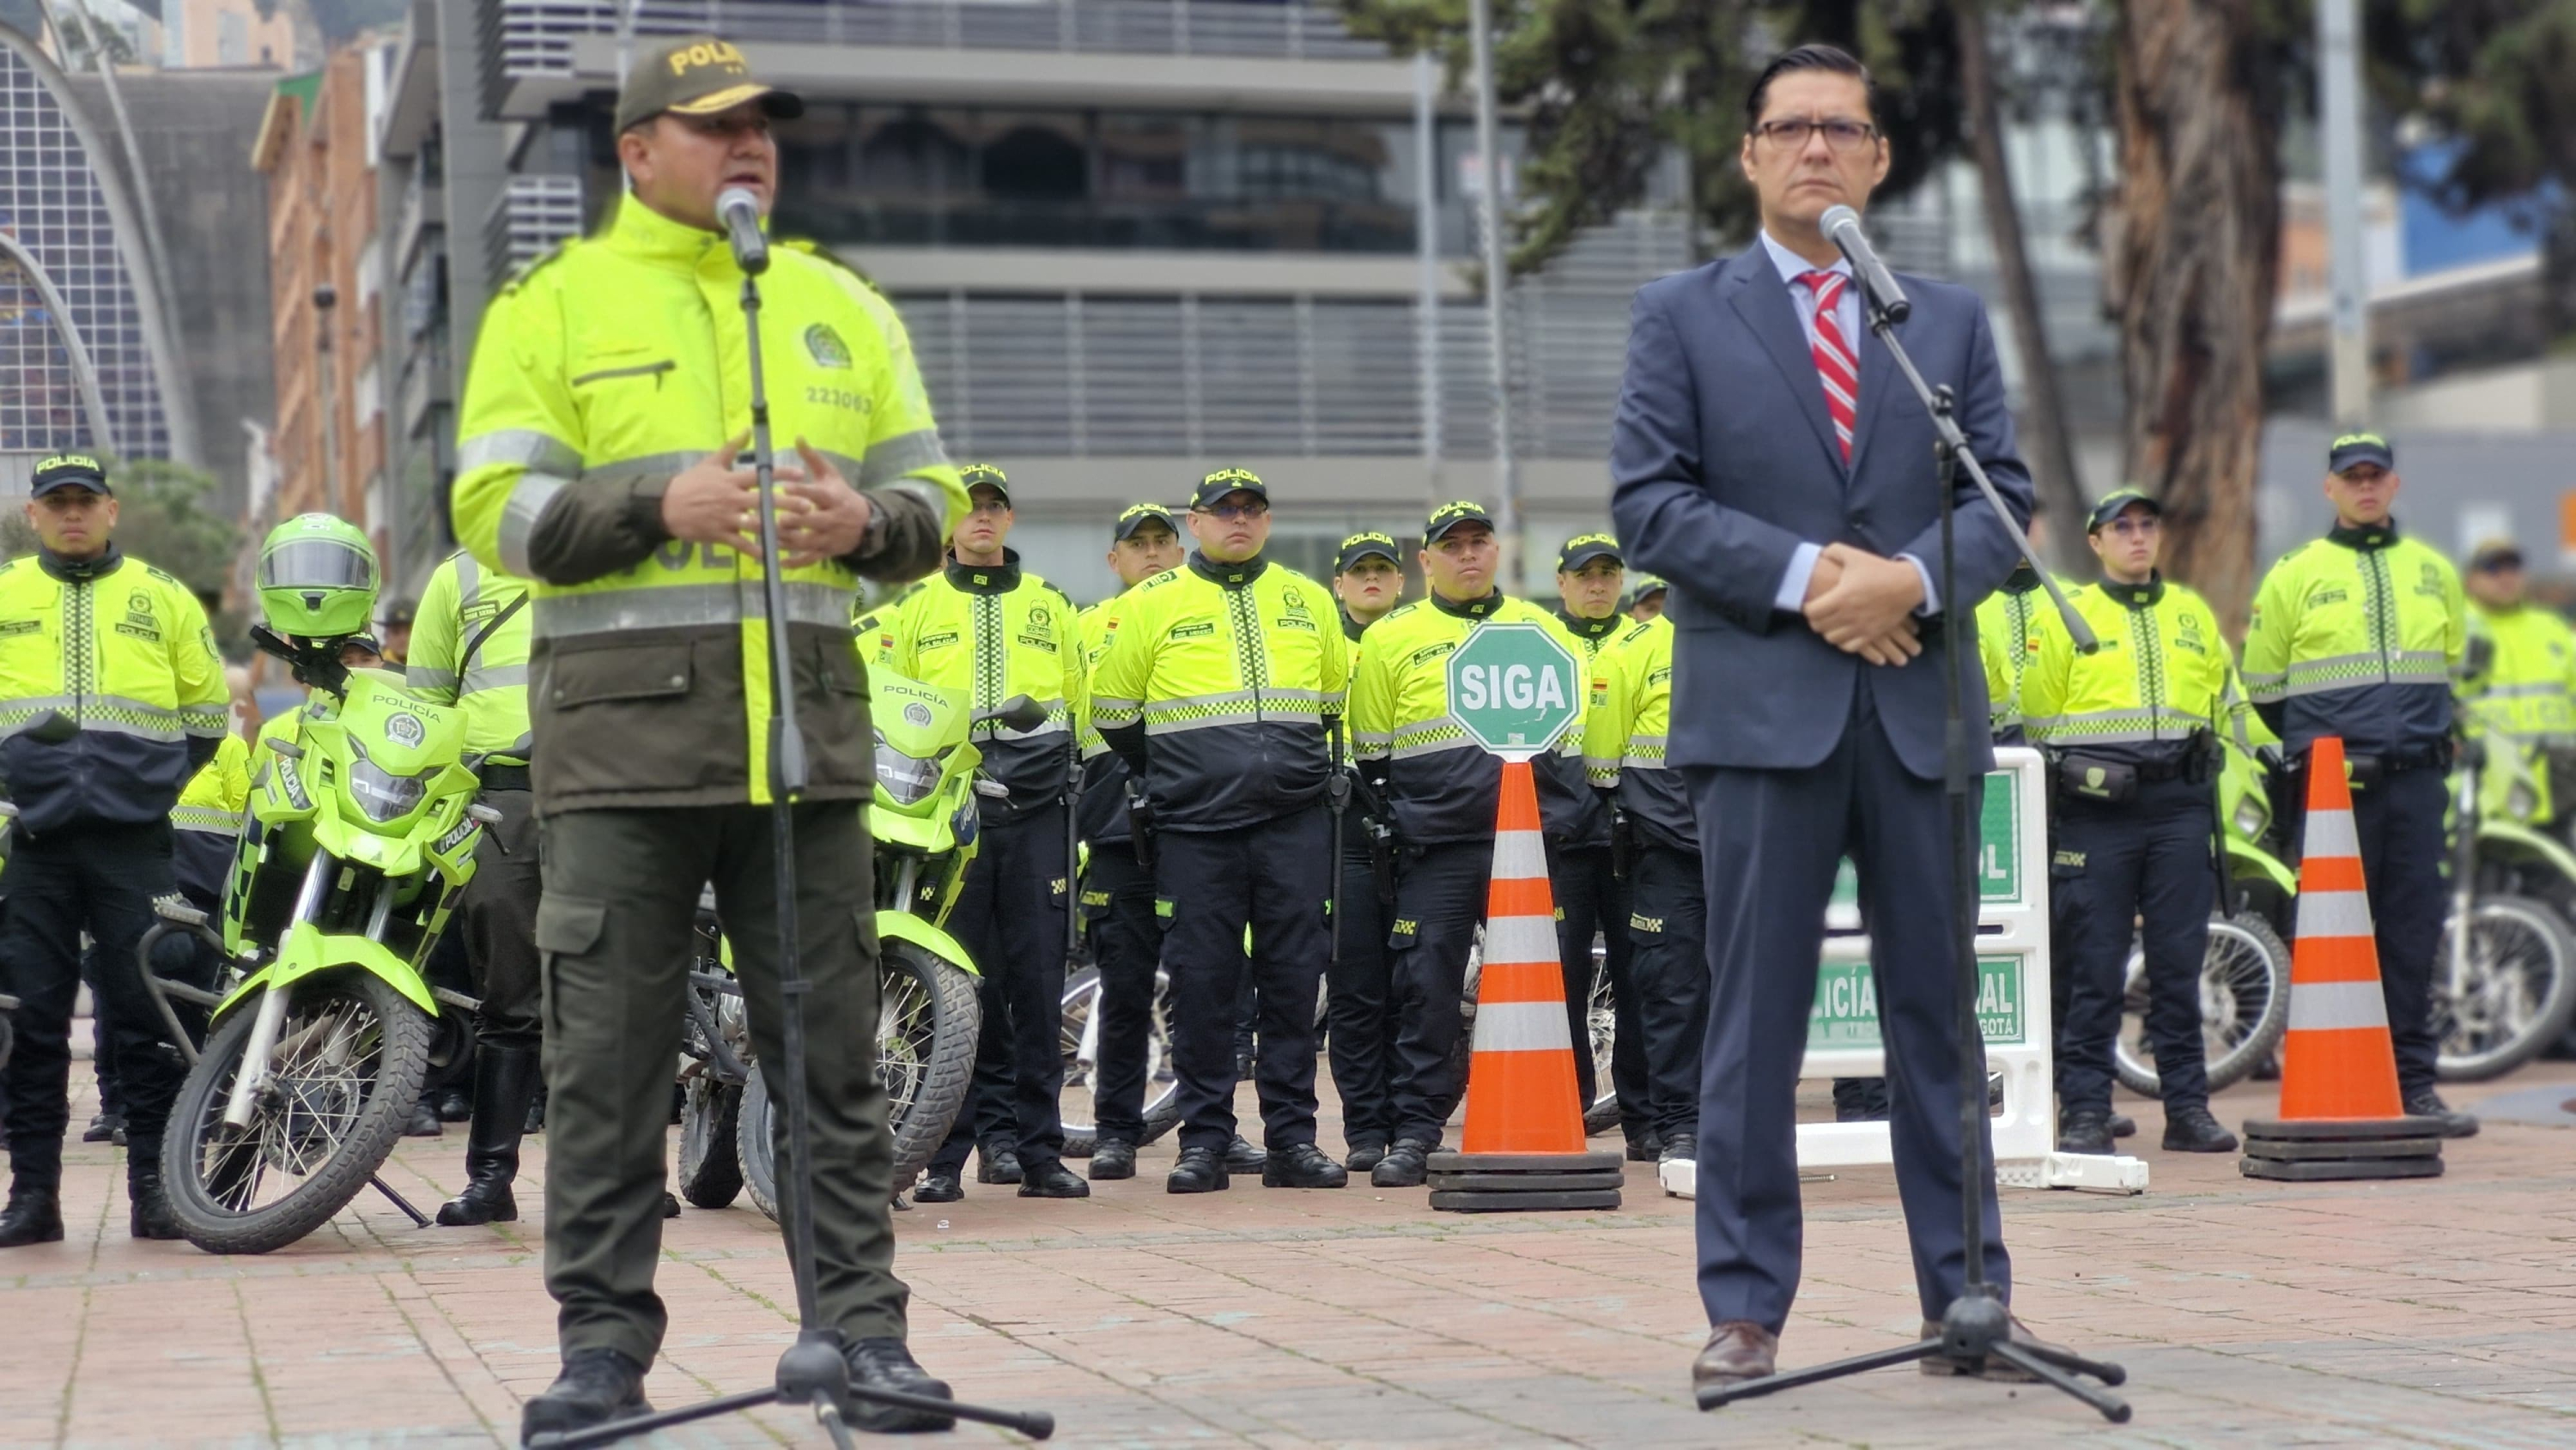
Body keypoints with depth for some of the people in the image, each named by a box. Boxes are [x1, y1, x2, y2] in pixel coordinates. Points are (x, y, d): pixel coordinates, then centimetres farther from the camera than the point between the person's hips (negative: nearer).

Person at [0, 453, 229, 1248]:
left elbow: (207, 713, 17)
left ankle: (154, 1184, 3)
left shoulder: (163, 597, 12)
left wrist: (155, 780, 6)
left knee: (146, 1016, -2)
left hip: (134, 839, 0)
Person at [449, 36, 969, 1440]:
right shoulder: (553, 305, 6)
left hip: (808, 724, 3)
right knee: (609, 1055, -1)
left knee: (831, 1049, 4)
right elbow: (497, 510, -3)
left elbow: (932, 504, 16)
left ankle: (864, 1325, 8)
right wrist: (660, 507, -17)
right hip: (623, 724, -3)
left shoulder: (842, 304, 17)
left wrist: (864, 522, -8)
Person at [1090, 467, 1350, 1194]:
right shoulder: (1151, 605, 5)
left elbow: (1339, 699, 25)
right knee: (1202, 983, -1)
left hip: (1295, 826, 2)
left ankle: (1292, 1137, 7)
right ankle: (1204, 1140, 5)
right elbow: (1113, 711, 11)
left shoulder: (1308, 601, 14)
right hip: (1196, 830, -2)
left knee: (1293, 976, 2)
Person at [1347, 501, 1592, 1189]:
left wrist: (1561, 817, 11)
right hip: (1436, 850, -2)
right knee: (1427, 987, -5)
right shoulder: (1391, 639, 8)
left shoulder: (1541, 629, 13)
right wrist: (1398, 817, 6)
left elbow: (1573, 730, 18)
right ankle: (1415, 1131, -2)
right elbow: (1370, 751, 12)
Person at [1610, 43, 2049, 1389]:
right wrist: (1808, 575, -13)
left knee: (1937, 1011, 5)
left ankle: (1968, 1296, 10)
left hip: (1920, 698, 2)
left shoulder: (1951, 318, 14)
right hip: (1759, 704, -2)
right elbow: (1649, 504, -2)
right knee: (1756, 1015, -1)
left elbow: (2003, 496, 8)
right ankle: (1745, 1308, 5)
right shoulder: (1680, 316, 7)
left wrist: (1913, 575, -12)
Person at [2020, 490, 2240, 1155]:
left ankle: (2187, 1106, 8)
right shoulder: (2066, 620, 6)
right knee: (2094, 970, -3)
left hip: (2181, 807, 3)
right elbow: (2039, 726, 6)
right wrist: (2077, 776, -3)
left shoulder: (2195, 615, 15)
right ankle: (2085, 1111, 1)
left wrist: (2216, 796, 15)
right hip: (2095, 814, -3)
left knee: (2179, 965, 4)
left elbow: (2222, 708, 20)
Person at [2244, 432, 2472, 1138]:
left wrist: (2425, 734, 15)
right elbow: (2263, 684, 7)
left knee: (2414, 929, 3)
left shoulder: (2434, 572, 13)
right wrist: (2317, 743, 6)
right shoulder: (2295, 575, 3)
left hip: (2418, 782, 3)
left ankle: (2413, 1080, 9)